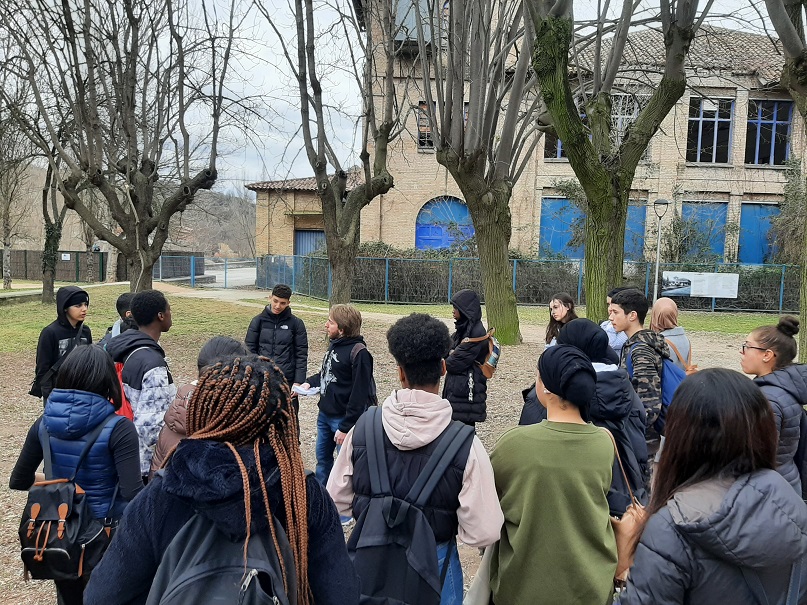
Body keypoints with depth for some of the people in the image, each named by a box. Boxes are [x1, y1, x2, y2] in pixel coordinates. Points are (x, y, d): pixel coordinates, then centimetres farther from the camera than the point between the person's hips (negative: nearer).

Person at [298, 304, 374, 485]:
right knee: (322, 457, 22)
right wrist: (309, 382, 2)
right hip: (324, 414, 9)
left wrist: (346, 427, -21)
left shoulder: (358, 353, -22)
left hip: (343, 418, -9)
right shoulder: (334, 345, 5)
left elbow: (359, 394, -22)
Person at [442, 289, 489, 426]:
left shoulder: (477, 333, -17)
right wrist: (452, 355, -7)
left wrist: (449, 357, 1)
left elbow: (454, 364, -18)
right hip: (454, 389, 9)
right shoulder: (463, 329, 11)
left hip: (465, 392, -9)